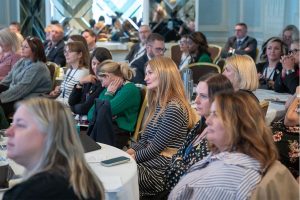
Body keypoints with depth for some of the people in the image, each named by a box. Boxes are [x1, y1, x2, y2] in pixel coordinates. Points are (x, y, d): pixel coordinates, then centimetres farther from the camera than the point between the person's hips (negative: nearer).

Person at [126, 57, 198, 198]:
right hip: (148, 161, 8)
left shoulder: (174, 108, -17)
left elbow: (156, 148, -18)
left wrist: (133, 157, -8)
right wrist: (130, 151, -3)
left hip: (160, 172, -8)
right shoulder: (157, 104, 14)